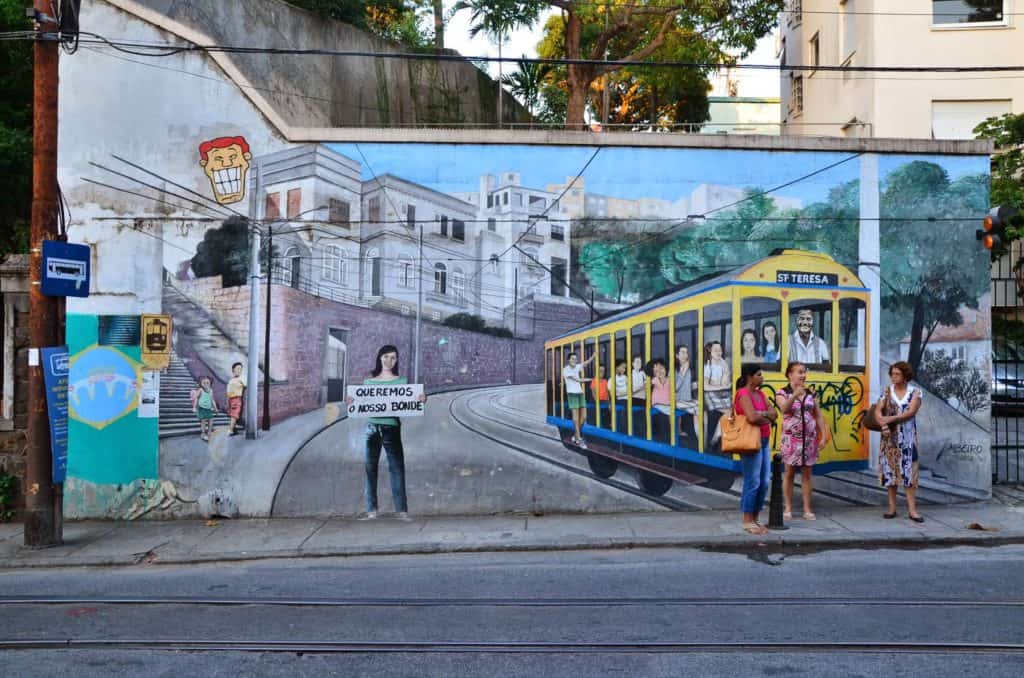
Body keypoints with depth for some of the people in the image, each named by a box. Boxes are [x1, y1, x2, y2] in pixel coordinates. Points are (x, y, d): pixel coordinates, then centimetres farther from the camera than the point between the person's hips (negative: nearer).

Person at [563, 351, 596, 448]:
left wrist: (593, 356, -20)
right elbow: (577, 380, -10)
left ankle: (576, 435, 20)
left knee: (583, 416, 2)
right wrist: (589, 379, 0)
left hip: (580, 394, 6)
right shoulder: (566, 370, -8)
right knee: (576, 416, -7)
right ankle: (579, 439, -4)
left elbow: (587, 362, -3)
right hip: (572, 394, -6)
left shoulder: (577, 367, 10)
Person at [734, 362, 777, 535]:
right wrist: (767, 419, -6)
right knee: (753, 482, -5)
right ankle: (747, 521, 3)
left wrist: (762, 414, -12)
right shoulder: (743, 394, -12)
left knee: (764, 483, 9)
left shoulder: (760, 394, 15)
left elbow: (774, 413, 8)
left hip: (764, 442, 9)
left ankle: (754, 519, 17)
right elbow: (752, 417, -25)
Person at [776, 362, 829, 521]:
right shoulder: (782, 393, -3)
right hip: (791, 438, -3)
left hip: (809, 438, 3)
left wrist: (823, 436, 3)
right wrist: (794, 395, -38)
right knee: (789, 473, 3)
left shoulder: (811, 393, 8)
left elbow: (819, 416, 10)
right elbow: (784, 409, -22)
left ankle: (807, 509, 10)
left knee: (806, 474, 5)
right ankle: (788, 508, 10)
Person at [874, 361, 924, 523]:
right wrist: (883, 425, -20)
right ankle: (892, 507, 8)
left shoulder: (915, 392, -1)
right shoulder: (887, 392, 5)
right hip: (890, 436, 2)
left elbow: (911, 412, -13)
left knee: (908, 470, -4)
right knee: (890, 468, 2)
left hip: (907, 436, -2)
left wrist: (890, 419, -19)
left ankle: (912, 509, -3)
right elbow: (877, 411, -3)